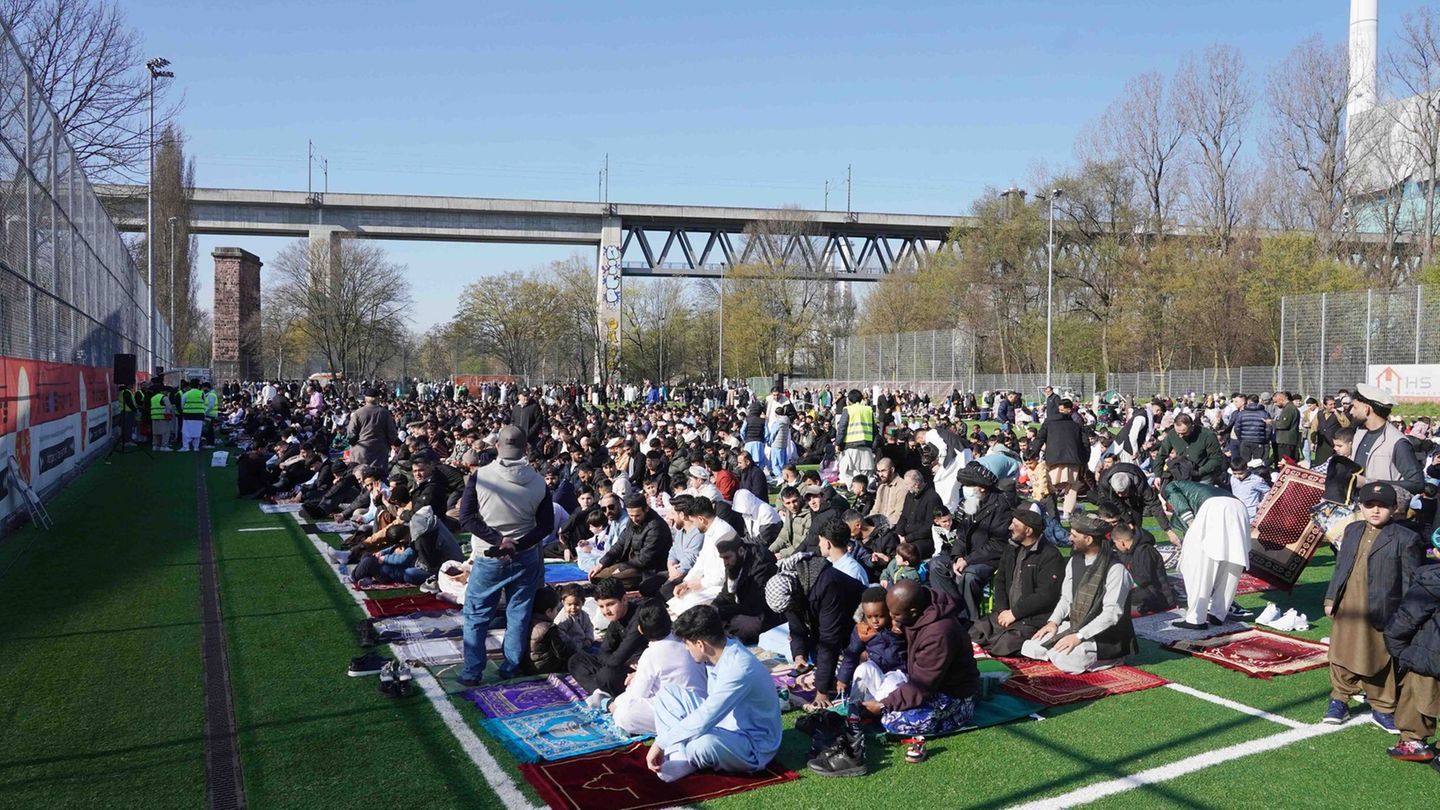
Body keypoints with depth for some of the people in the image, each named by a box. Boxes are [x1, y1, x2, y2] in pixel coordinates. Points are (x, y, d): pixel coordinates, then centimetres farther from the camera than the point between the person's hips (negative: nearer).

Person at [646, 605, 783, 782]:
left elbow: (701, 722, -33)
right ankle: (679, 757, -12)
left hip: (753, 748, -8)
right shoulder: (718, 652, -6)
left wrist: (660, 744, -24)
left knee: (703, 744, -40)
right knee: (667, 693, 2)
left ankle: (684, 761, -5)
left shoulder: (739, 669, -32)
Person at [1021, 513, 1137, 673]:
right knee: (1031, 648, -9)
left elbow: (1112, 613, -22)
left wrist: (1079, 636, -26)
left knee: (1065, 660, -28)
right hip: (1074, 626, 7)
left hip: (1104, 635, -7)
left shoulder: (1115, 569, -19)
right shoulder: (1075, 561, 6)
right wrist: (1053, 621, -5)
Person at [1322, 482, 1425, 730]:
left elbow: (1411, 581, -7)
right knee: (1342, 657, 14)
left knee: (1381, 663, 7)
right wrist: (1331, 598, 12)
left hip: (1382, 614, -4)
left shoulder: (1406, 539, -8)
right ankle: (1339, 700, 28)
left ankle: (1382, 709, 23)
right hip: (1347, 610, 5)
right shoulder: (1352, 530, 8)